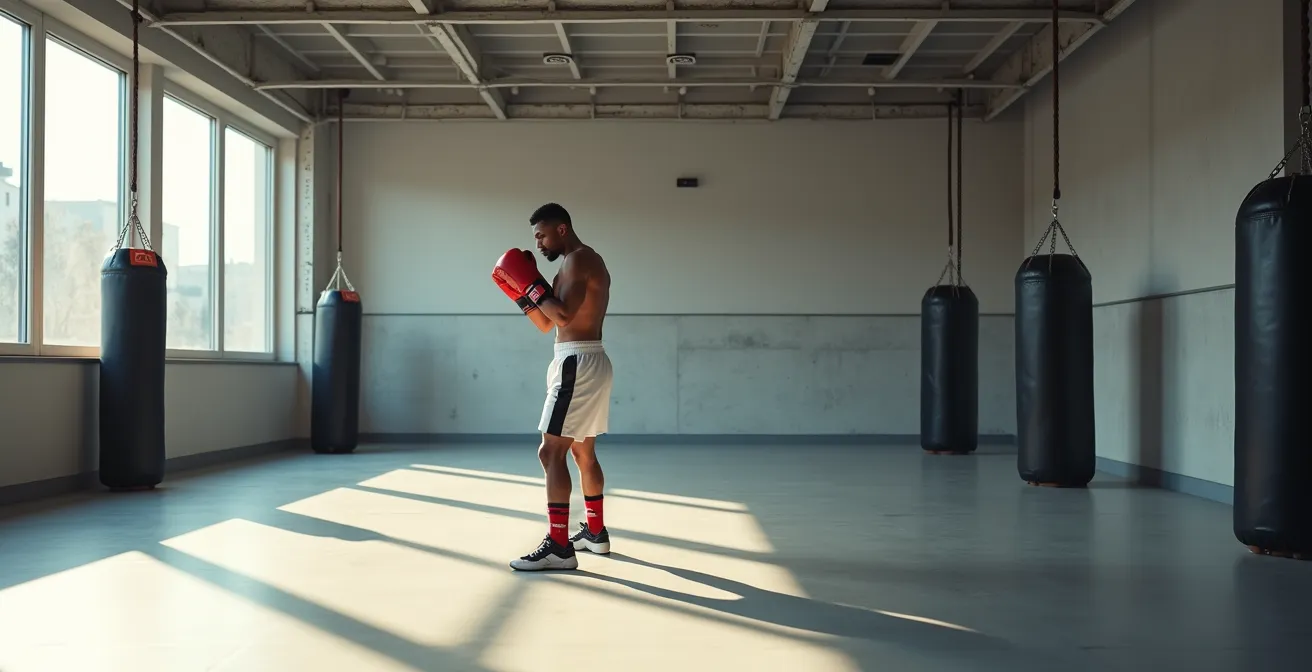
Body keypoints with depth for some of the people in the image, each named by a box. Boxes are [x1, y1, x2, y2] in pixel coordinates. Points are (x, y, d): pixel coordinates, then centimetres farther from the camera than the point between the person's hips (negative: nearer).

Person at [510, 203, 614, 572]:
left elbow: (563, 317, -24)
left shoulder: (578, 260, -12)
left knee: (551, 451, -12)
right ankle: (595, 533, 30)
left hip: (578, 363, -11)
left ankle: (559, 546, -14)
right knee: (583, 451, 19)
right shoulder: (585, 262, 20)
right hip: (587, 361, 11)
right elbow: (548, 322, 20)